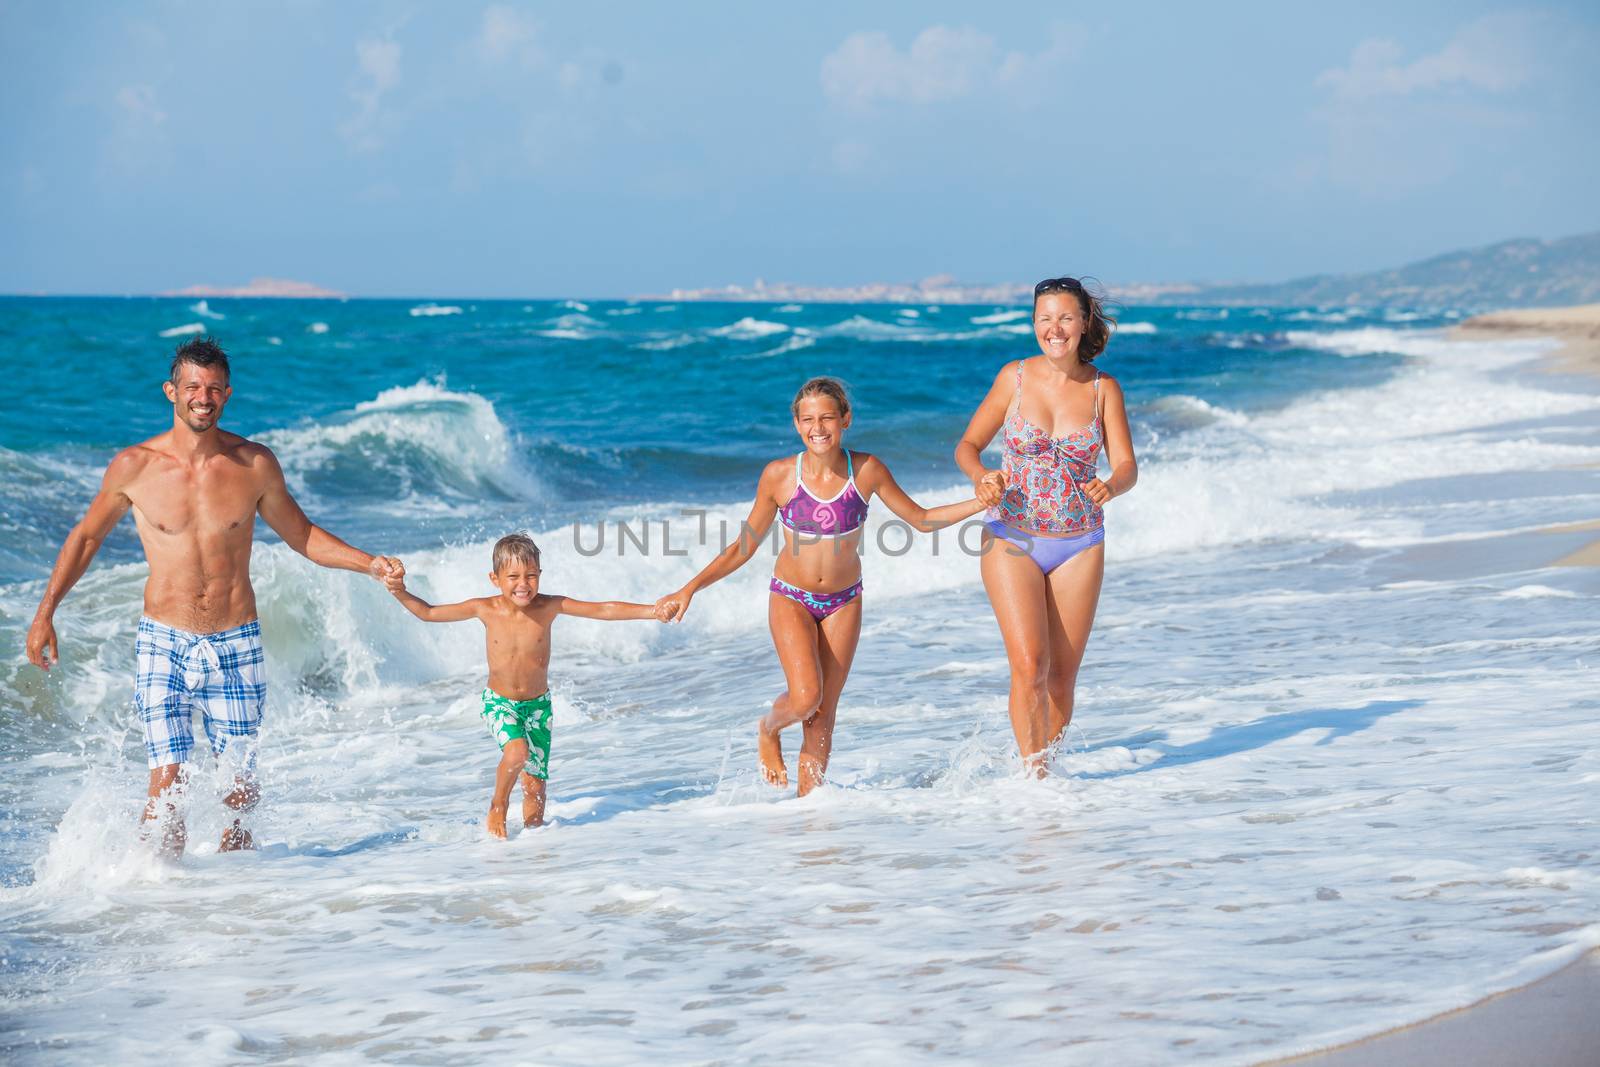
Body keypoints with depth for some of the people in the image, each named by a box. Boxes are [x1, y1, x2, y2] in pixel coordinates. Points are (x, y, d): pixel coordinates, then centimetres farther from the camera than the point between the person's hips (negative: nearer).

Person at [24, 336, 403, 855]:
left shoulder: (255, 464, -2)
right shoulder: (134, 467, -5)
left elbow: (302, 535, 12)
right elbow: (86, 537, 10)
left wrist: (369, 563, 0)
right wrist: (45, 612, 6)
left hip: (236, 644, 1)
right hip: (165, 642, -1)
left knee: (239, 785, 5)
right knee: (167, 784, -11)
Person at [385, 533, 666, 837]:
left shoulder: (549, 606, -14)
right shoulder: (485, 609, -13)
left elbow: (604, 610, -16)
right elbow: (428, 613, -2)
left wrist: (651, 611, -25)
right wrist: (400, 594, -17)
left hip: (538, 705, 2)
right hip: (499, 704, -1)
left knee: (535, 783, 3)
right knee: (517, 752, -29)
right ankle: (498, 806, -2)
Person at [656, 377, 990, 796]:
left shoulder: (867, 470, -11)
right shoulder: (779, 475, -13)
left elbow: (921, 519, 1)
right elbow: (744, 546, -3)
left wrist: (980, 502, -12)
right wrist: (691, 588, -9)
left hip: (843, 602, 1)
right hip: (791, 599, -1)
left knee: (822, 718, 1)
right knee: (805, 697, -20)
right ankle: (769, 728, 15)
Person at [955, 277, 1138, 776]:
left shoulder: (1103, 388, -2)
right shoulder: (1015, 377, -4)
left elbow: (1126, 466, -8)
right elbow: (967, 446, 2)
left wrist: (1109, 487, -31)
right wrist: (982, 477, -20)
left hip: (1079, 547, 1)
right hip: (1012, 541, -1)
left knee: (1062, 677, 4)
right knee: (1029, 665, -15)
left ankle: (1047, 770, 21)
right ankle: (1033, 775, -8)